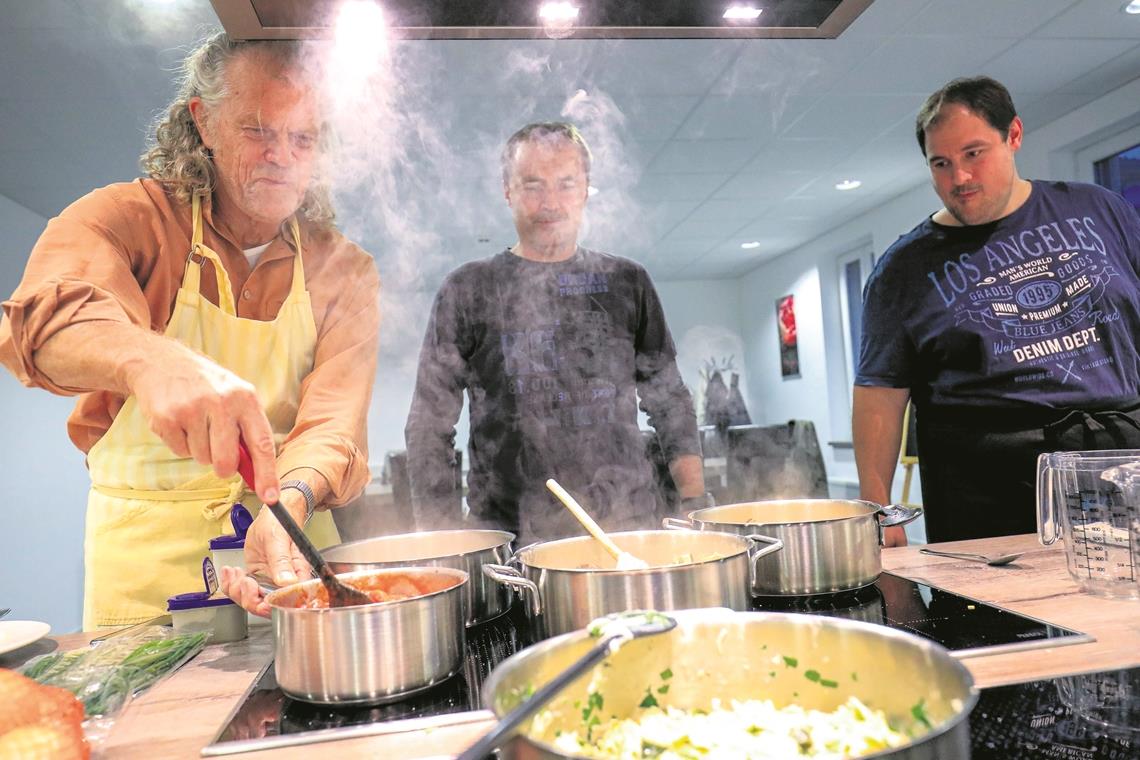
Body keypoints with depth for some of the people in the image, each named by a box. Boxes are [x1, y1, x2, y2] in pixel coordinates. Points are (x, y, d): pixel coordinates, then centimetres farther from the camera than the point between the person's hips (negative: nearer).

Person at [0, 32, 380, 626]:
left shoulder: (343, 270, 1)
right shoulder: (130, 218, -4)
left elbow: (334, 422, -11)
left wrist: (288, 502, -31)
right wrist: (152, 361, -46)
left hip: (292, 540, 1)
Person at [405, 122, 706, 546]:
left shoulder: (626, 283, 9)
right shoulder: (468, 290, 2)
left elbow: (669, 402, 12)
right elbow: (429, 424, 3)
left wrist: (697, 508, 3)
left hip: (628, 527, 2)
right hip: (510, 538, -1)